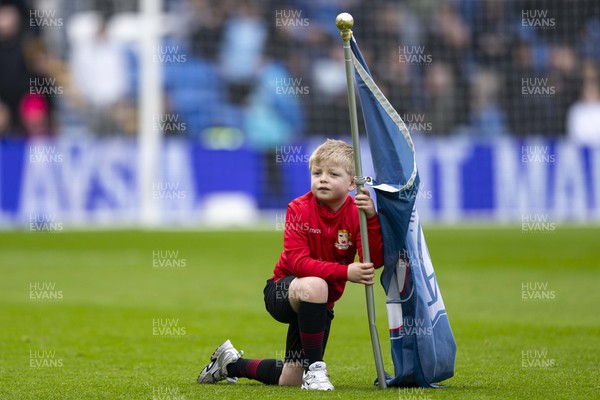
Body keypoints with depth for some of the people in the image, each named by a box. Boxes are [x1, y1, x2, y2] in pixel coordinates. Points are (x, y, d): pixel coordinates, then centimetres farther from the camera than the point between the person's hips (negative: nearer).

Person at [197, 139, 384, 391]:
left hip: (320, 304, 4)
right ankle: (314, 368, -28)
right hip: (281, 292, -4)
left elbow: (375, 261, -25)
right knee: (314, 286, -42)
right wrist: (345, 272, -38)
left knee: (290, 380, 5)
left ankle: (232, 363, 35)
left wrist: (372, 218, -38)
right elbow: (297, 262, -27)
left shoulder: (356, 213, -11)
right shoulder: (299, 209, -16)